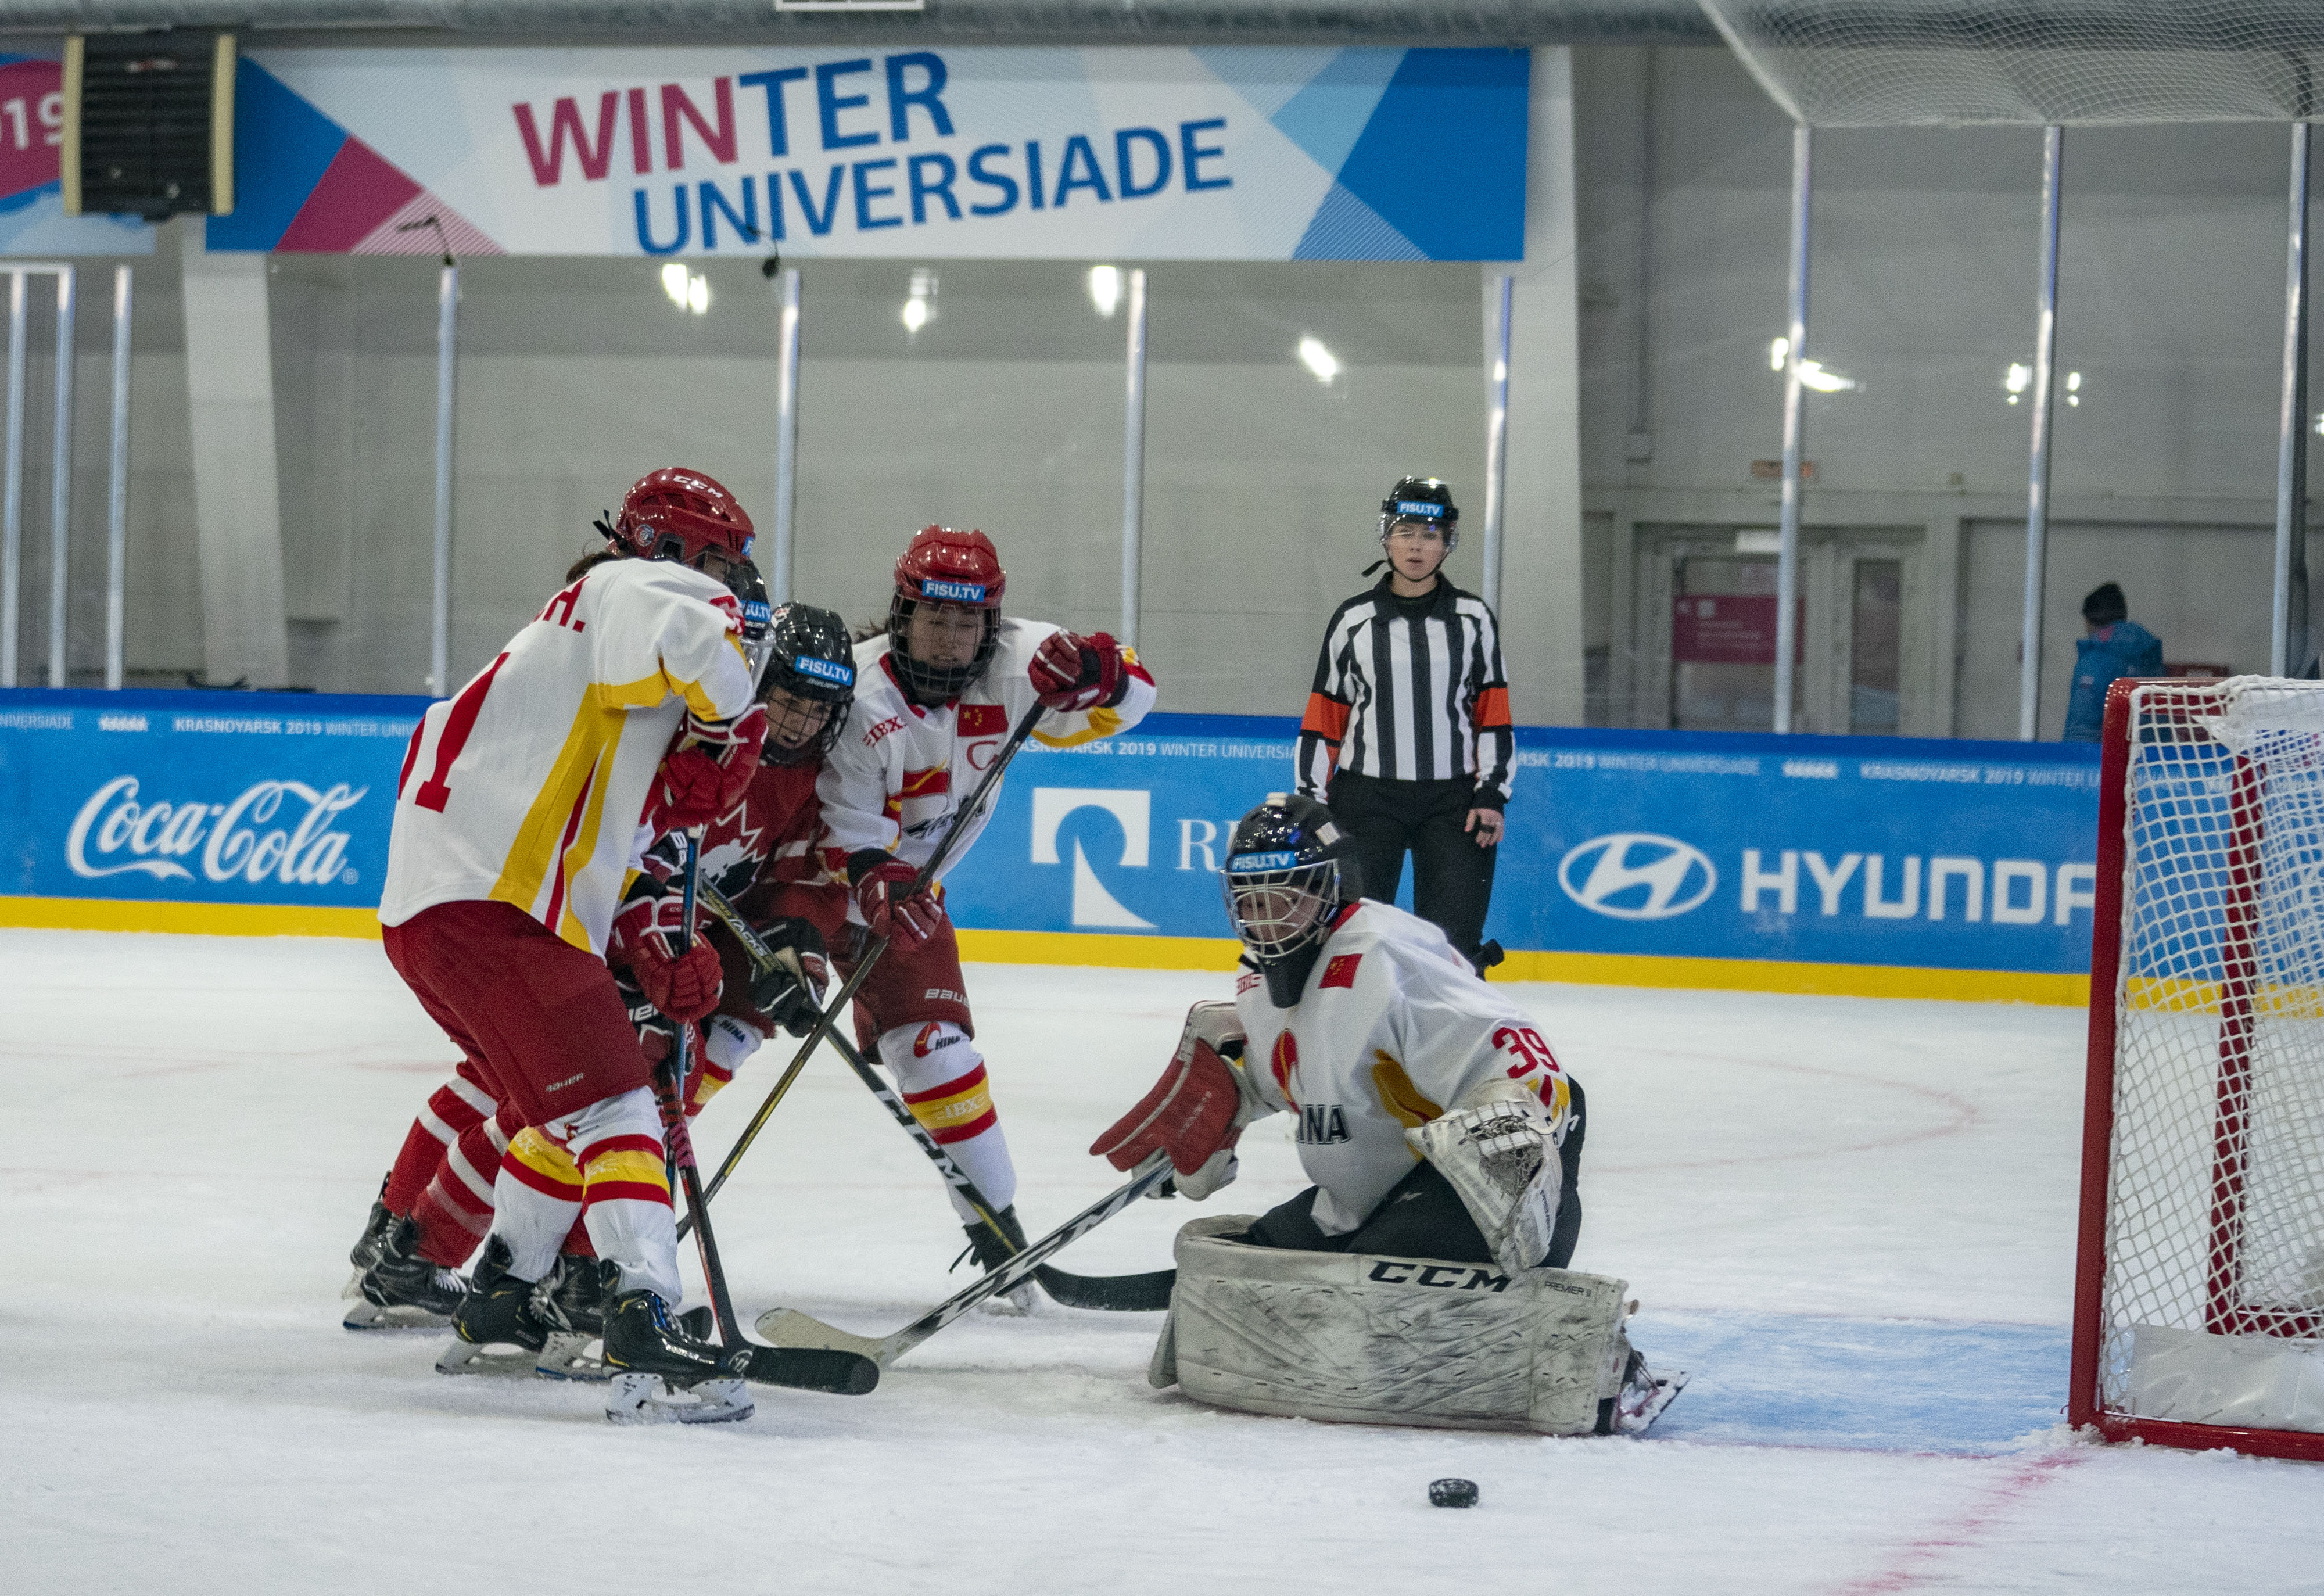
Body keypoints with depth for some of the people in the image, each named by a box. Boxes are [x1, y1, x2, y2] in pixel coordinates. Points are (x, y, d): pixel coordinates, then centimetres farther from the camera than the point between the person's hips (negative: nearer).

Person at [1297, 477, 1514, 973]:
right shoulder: (1353, 620, 4)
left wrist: (1492, 795, -2)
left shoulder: (1474, 617, 5)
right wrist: (1310, 803, 2)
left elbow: (1493, 716, 6)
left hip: (1453, 801, 0)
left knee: (1454, 939, -5)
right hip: (1367, 797, 0)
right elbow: (1323, 722, 6)